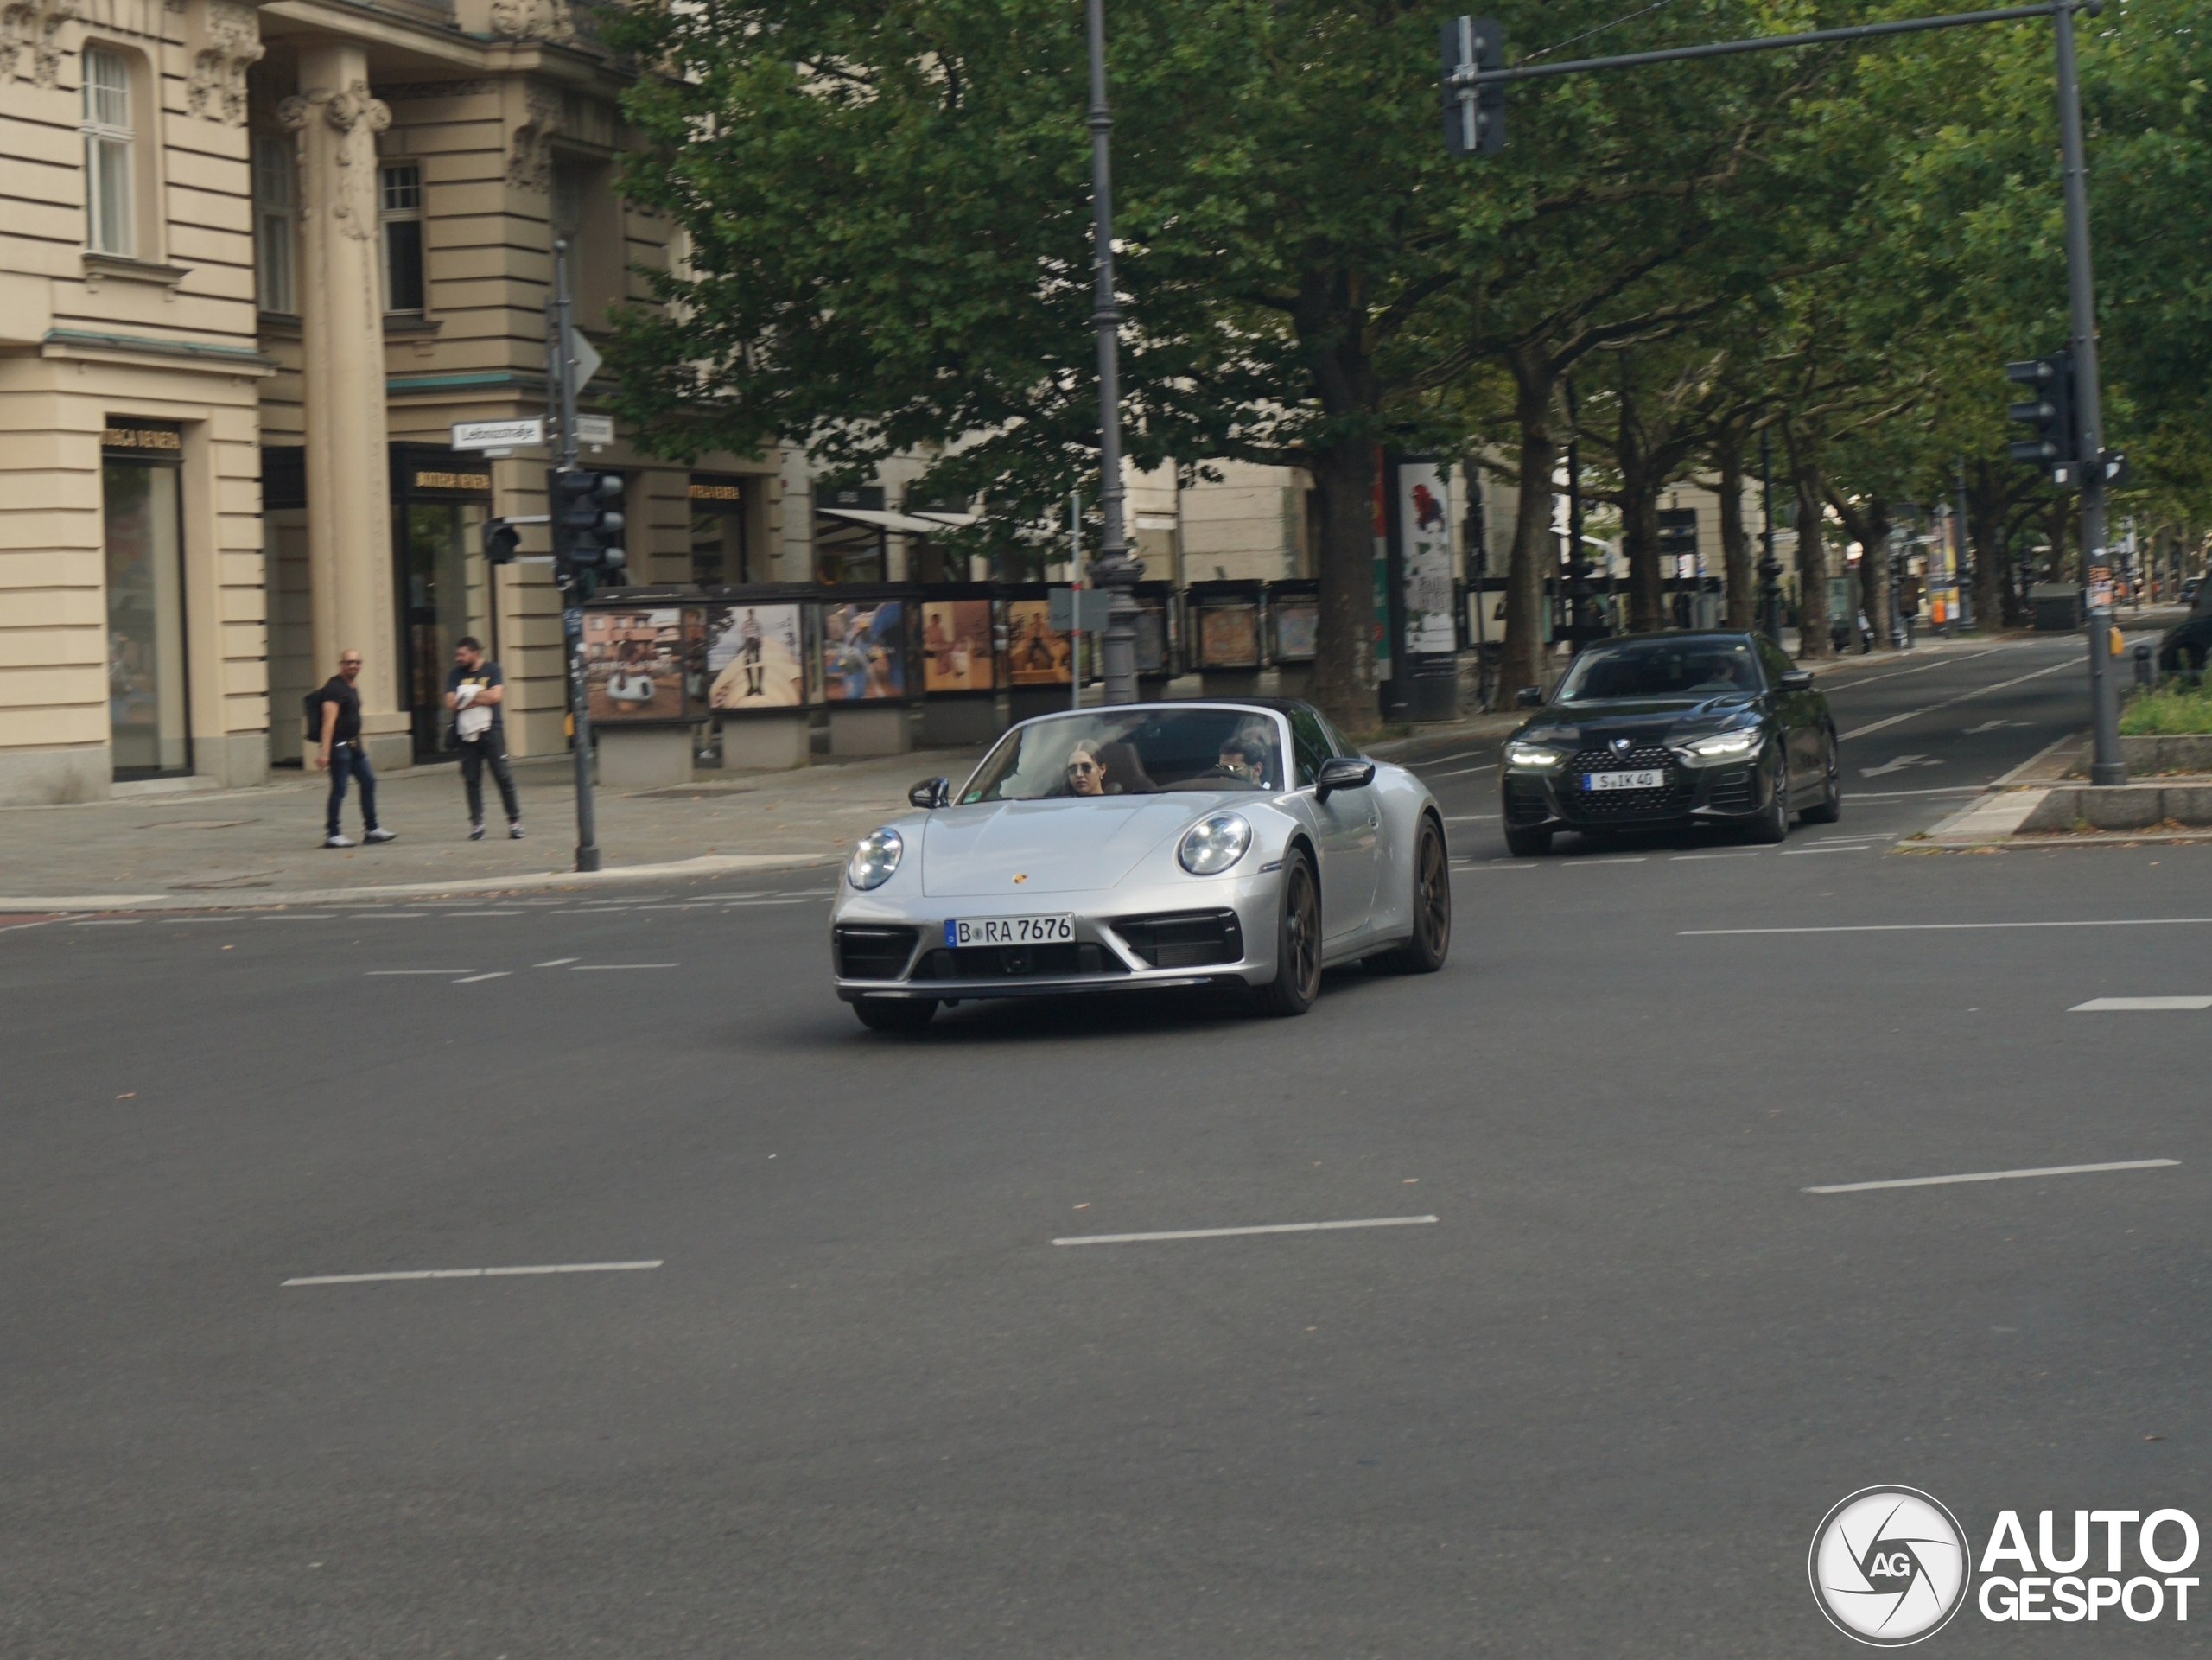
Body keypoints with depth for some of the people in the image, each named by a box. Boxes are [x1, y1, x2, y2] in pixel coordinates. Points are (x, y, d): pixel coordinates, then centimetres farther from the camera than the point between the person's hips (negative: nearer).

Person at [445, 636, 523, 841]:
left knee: (503, 776, -3)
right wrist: (481, 697, -10)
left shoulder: (492, 670, 2)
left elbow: (496, 695, -13)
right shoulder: (456, 675, 9)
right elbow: (451, 703, -2)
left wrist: (468, 696, -8)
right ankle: (476, 824, 7)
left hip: (491, 730, -3)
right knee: (471, 780, 1)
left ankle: (515, 821, 3)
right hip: (467, 732, 3)